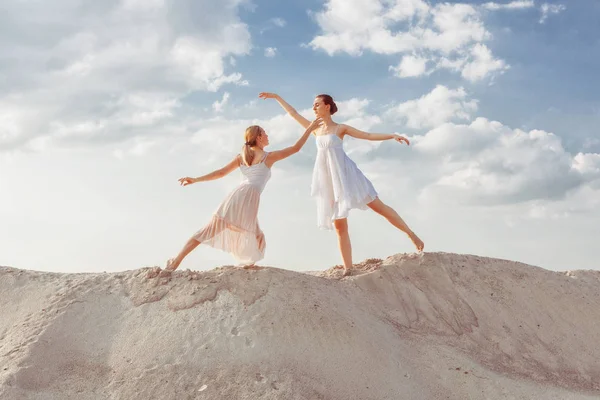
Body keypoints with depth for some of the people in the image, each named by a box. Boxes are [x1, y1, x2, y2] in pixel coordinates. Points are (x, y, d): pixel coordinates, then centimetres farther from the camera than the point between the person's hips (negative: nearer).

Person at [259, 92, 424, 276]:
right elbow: (293, 113, 20)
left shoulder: (341, 128, 2)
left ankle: (411, 234, 4)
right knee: (339, 225, 0)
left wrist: (392, 135, -11)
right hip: (330, 181, 4)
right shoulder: (316, 129, 14)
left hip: (346, 176, -4)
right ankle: (348, 269, 1)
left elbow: (369, 135, -1)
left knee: (379, 206, -6)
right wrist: (276, 97, 23)